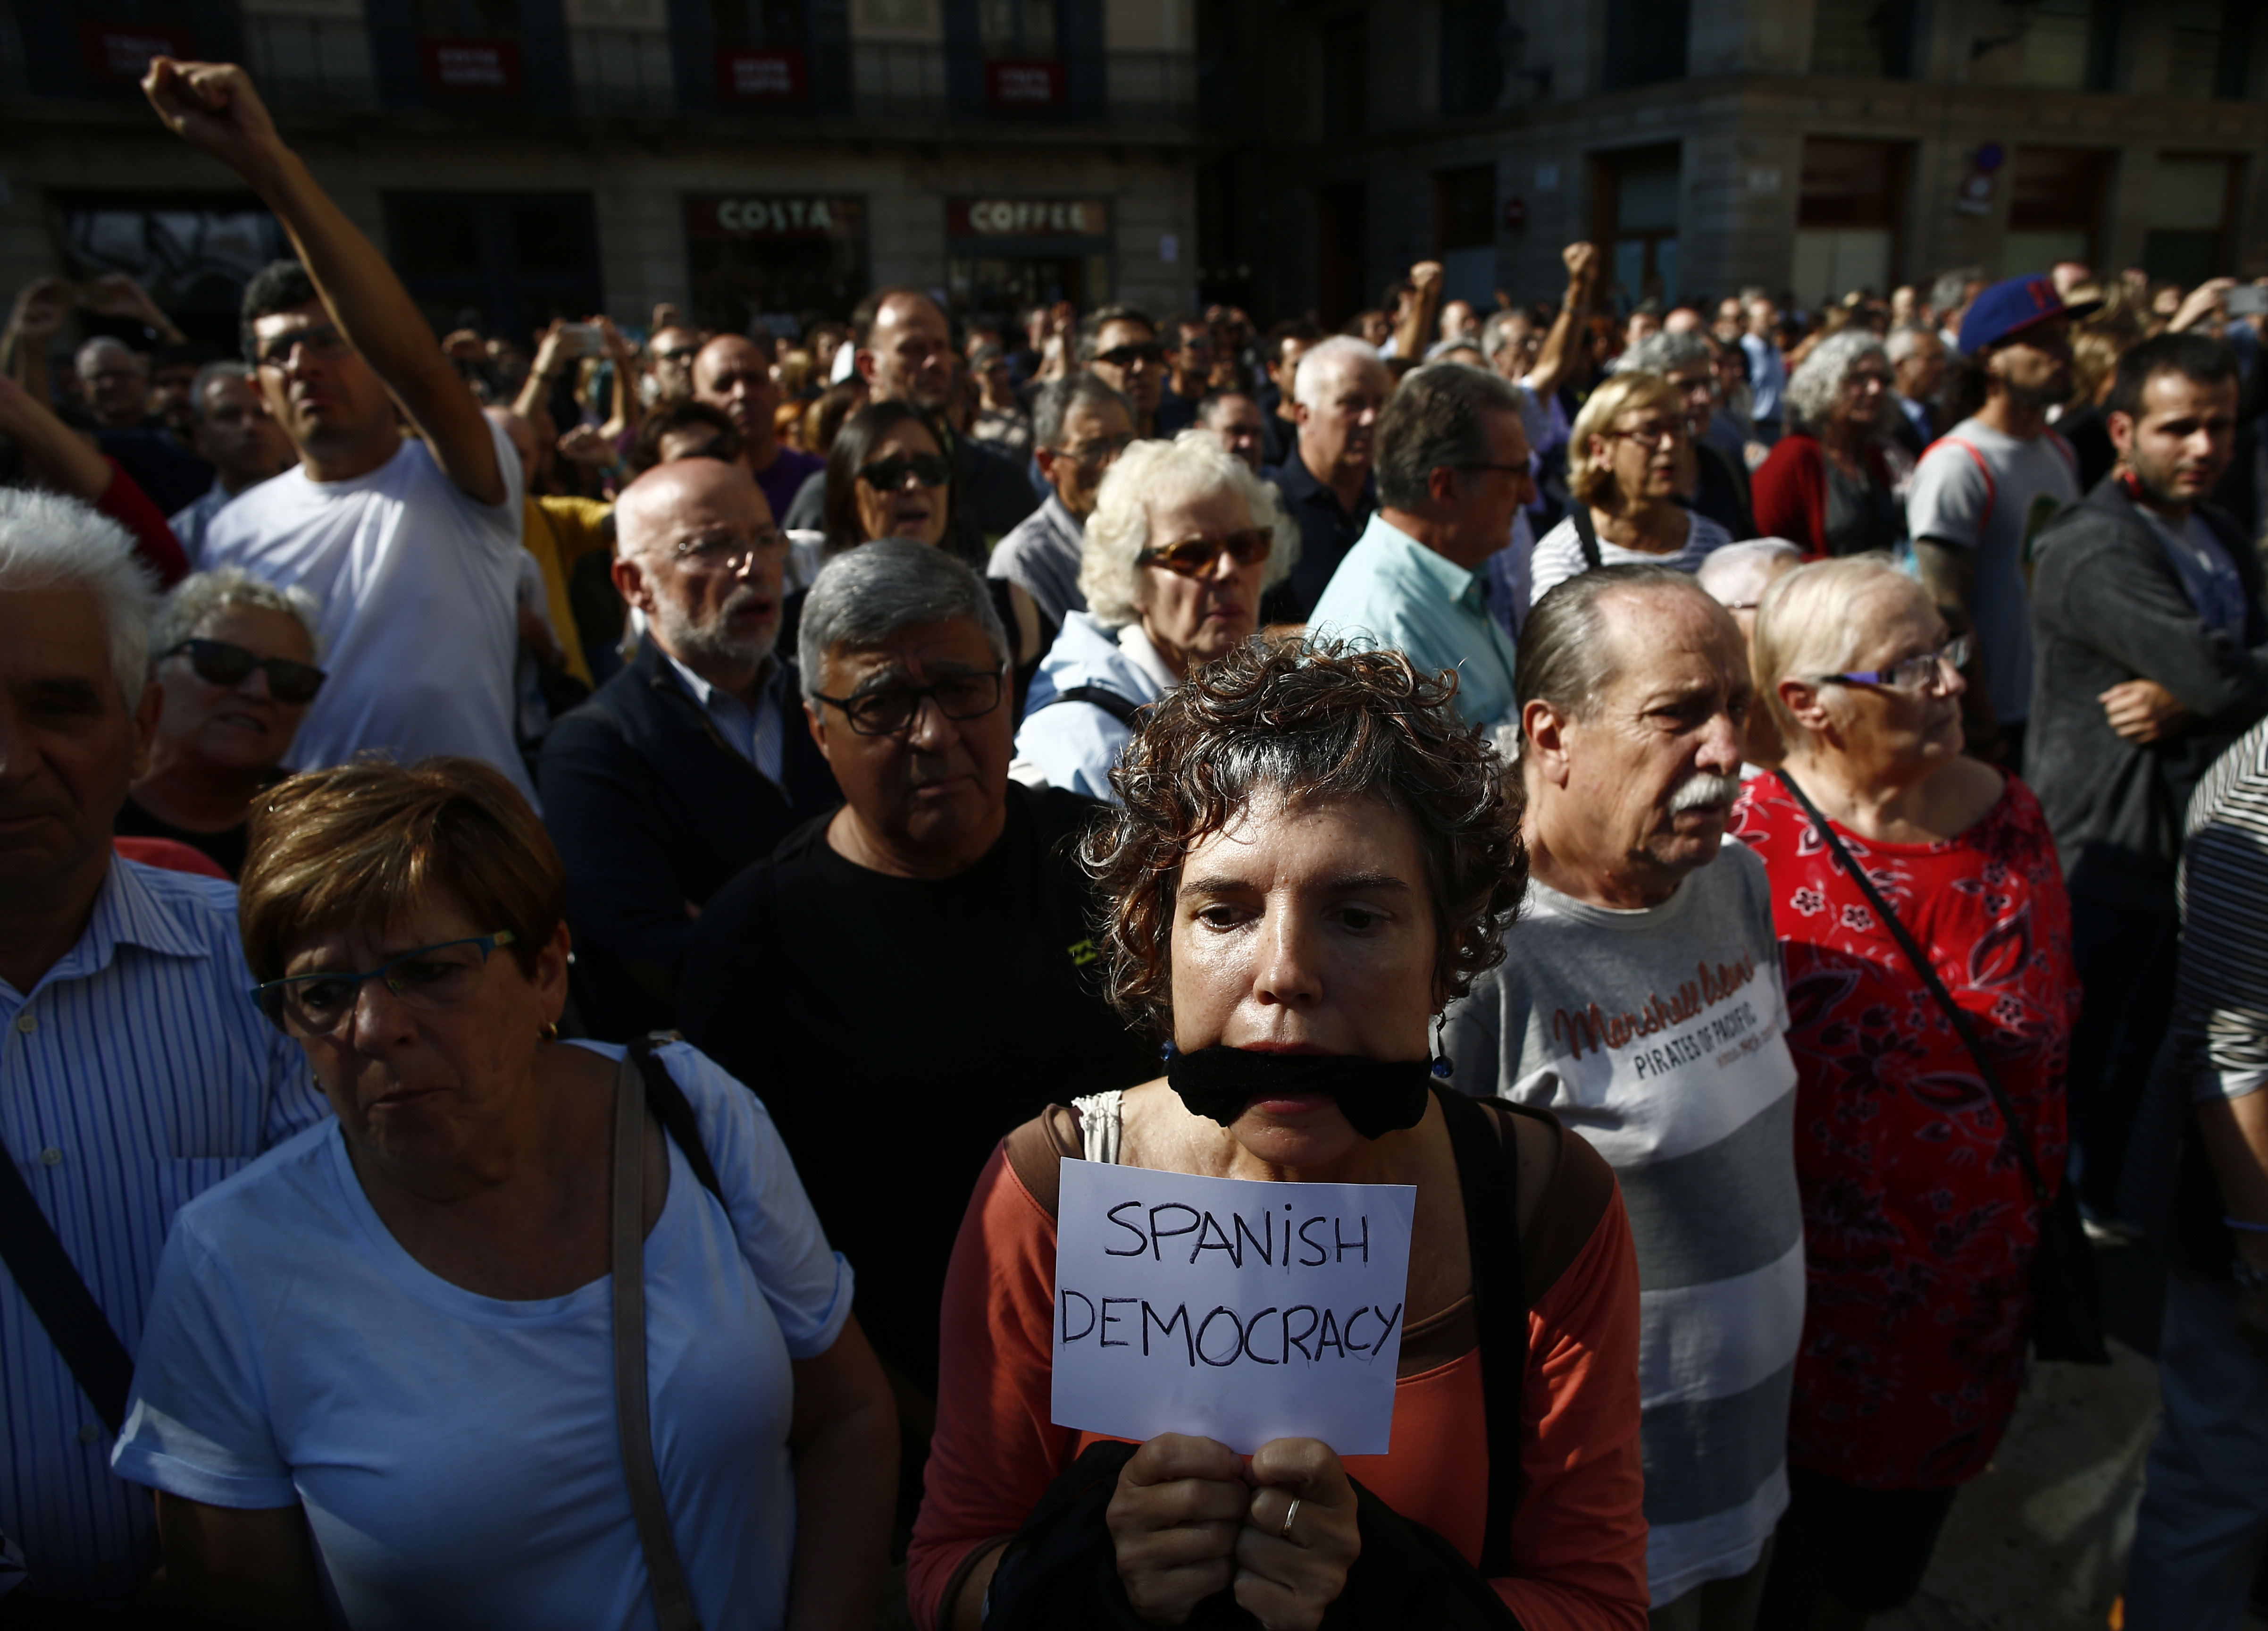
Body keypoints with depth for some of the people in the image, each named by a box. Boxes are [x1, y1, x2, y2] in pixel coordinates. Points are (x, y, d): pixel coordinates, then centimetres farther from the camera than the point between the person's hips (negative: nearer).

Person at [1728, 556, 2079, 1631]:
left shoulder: (2010, 818, -3)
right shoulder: (1747, 847, -20)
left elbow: (2051, 1046, 8)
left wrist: (2037, 1212, 11)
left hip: (1977, 1294, 5)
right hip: (1812, 1296, -5)